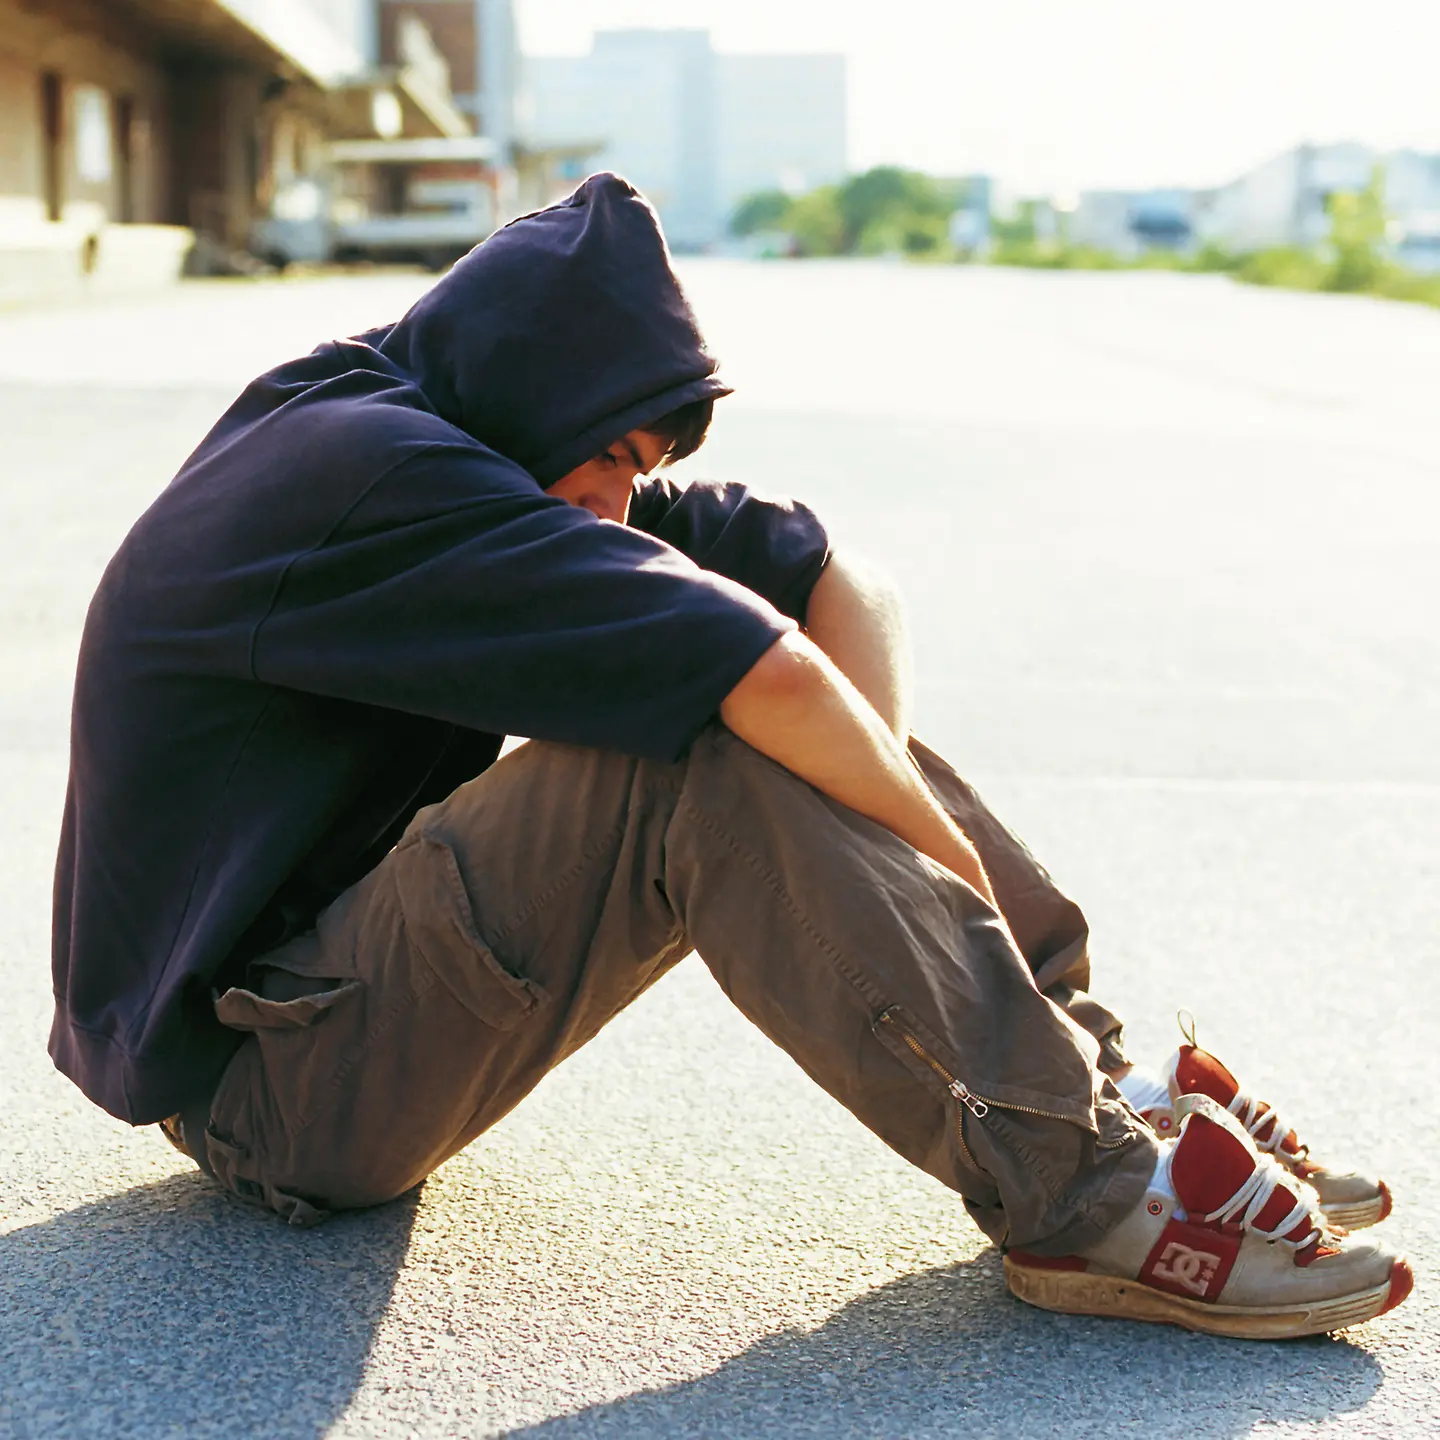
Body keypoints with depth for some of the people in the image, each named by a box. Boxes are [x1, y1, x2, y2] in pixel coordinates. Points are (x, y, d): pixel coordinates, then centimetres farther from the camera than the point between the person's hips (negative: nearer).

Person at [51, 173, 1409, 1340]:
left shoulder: (472, 459, 6)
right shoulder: (366, 478, -23)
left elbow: (836, 582, -1)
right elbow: (770, 676, -31)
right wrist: (951, 856, -18)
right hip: (259, 1089, -10)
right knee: (709, 753, -29)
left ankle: (1084, 1072, -7)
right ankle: (1080, 1192, -26)